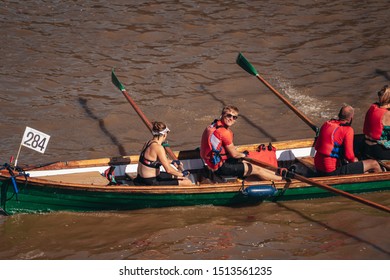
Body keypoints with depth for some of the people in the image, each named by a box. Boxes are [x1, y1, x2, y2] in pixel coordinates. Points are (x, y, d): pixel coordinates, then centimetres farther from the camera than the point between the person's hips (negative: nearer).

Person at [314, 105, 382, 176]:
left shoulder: (326, 124, 6)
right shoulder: (348, 130, -14)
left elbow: (316, 147, 15)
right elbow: (349, 155, -19)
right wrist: (354, 160, 5)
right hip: (332, 172, -8)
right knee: (374, 164, 1)